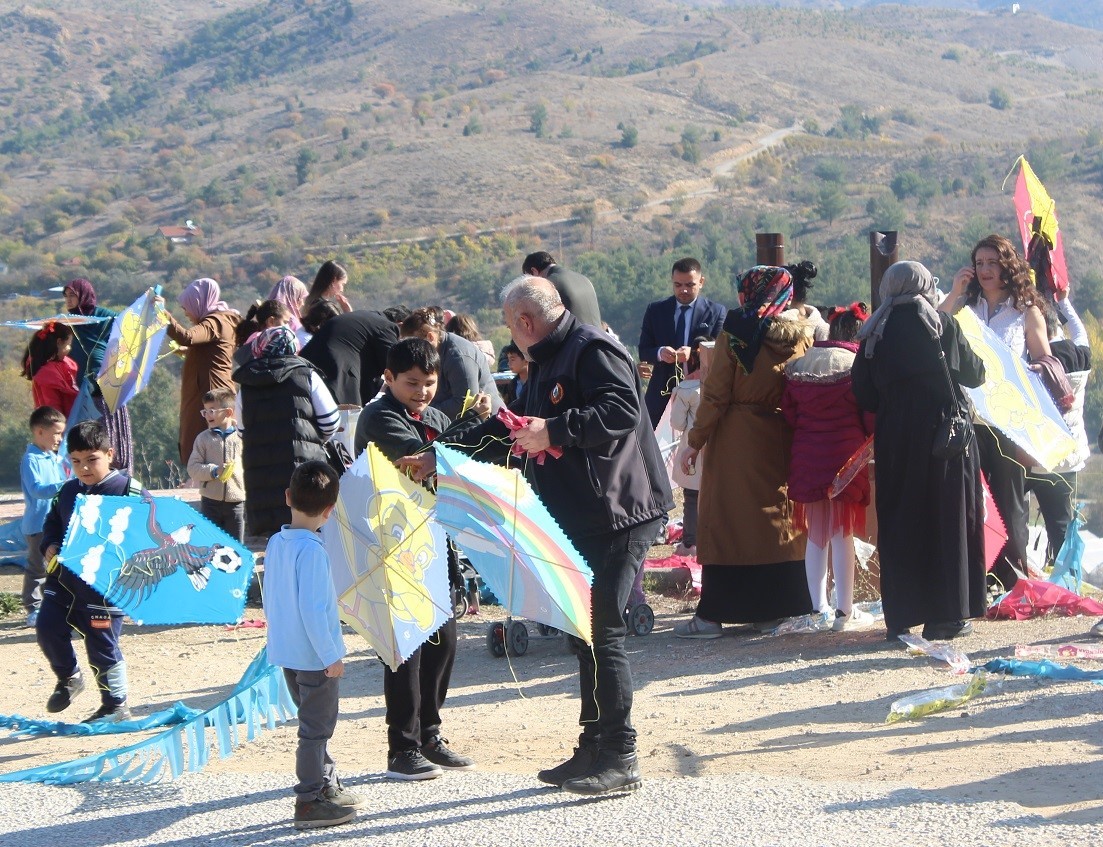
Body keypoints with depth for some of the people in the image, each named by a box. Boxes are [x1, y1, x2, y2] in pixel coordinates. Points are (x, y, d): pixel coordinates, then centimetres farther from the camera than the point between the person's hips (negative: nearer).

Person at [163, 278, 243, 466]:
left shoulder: (215, 322, -11)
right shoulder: (223, 320, 20)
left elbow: (187, 337, -31)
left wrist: (164, 315, -32)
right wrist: (186, 352, 28)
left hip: (209, 399, -10)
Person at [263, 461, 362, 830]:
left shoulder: (275, 543, 4)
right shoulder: (311, 549, -21)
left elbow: (269, 600, 13)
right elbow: (312, 608, -23)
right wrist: (331, 656, -17)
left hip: (287, 651, 8)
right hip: (314, 656, -8)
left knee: (317, 723, 21)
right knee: (315, 729, 1)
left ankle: (327, 785, 31)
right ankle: (309, 802, 6)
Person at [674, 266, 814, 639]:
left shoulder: (734, 335, -10)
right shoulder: (801, 336, 2)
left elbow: (715, 396, -12)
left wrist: (695, 442, -6)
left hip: (735, 442, -4)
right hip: (782, 442, 4)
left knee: (727, 523, 0)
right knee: (780, 518, 14)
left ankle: (712, 614, 0)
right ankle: (776, 607, 17)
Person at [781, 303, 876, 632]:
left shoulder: (798, 366, 6)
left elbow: (788, 412, 6)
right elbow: (871, 419, -7)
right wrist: (865, 437, 13)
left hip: (807, 457, 4)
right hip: (845, 456, -4)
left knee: (815, 535, 12)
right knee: (842, 534, 1)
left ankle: (818, 609, 15)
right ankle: (844, 611, 4)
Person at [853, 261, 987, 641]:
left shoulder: (876, 333, 2)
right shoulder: (943, 325, -2)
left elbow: (864, 395, 2)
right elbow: (975, 374, 6)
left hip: (894, 440, 2)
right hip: (944, 435, -1)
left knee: (899, 526, 7)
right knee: (946, 522, 5)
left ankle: (900, 617, 8)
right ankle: (946, 615, 5)